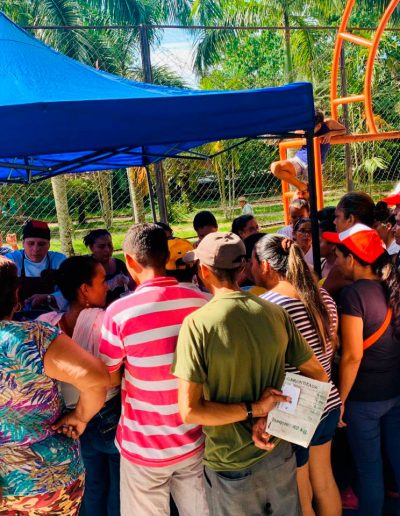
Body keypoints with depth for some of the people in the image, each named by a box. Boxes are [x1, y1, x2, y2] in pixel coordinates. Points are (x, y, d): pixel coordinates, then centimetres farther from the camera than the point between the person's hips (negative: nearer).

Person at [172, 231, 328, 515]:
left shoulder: (197, 323, -22)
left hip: (230, 466, -3)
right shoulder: (276, 313, -9)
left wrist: (254, 409, -16)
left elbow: (190, 411, -23)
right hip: (280, 453, 4)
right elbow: (318, 375, 0)